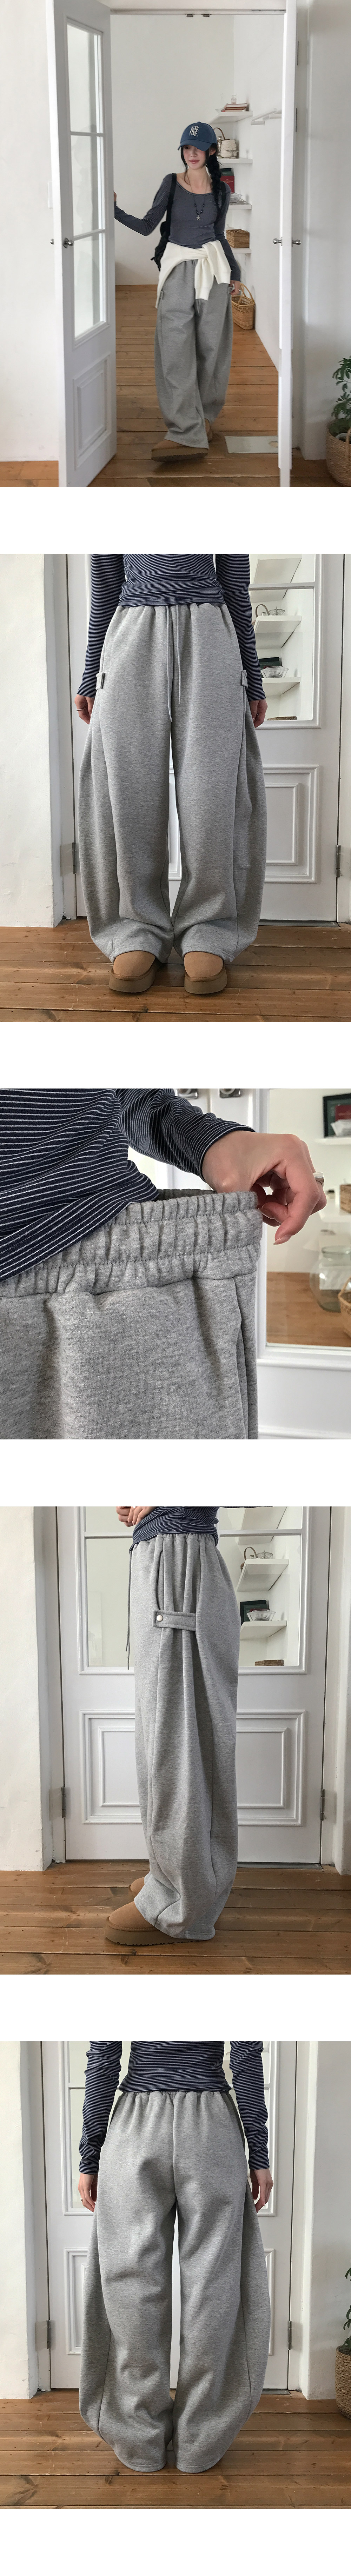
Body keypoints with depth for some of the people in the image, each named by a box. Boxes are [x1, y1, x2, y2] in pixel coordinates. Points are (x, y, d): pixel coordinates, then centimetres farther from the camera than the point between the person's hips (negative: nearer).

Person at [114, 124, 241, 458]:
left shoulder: (221, 190, 7)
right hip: (178, 270, -2)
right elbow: (148, 225, -1)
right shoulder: (172, 183, 1)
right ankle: (186, 432, -14)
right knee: (175, 349, -10)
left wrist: (235, 273, 19)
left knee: (210, 346, 5)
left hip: (213, 268, 2)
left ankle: (204, 416, 21)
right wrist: (116, 211, -15)